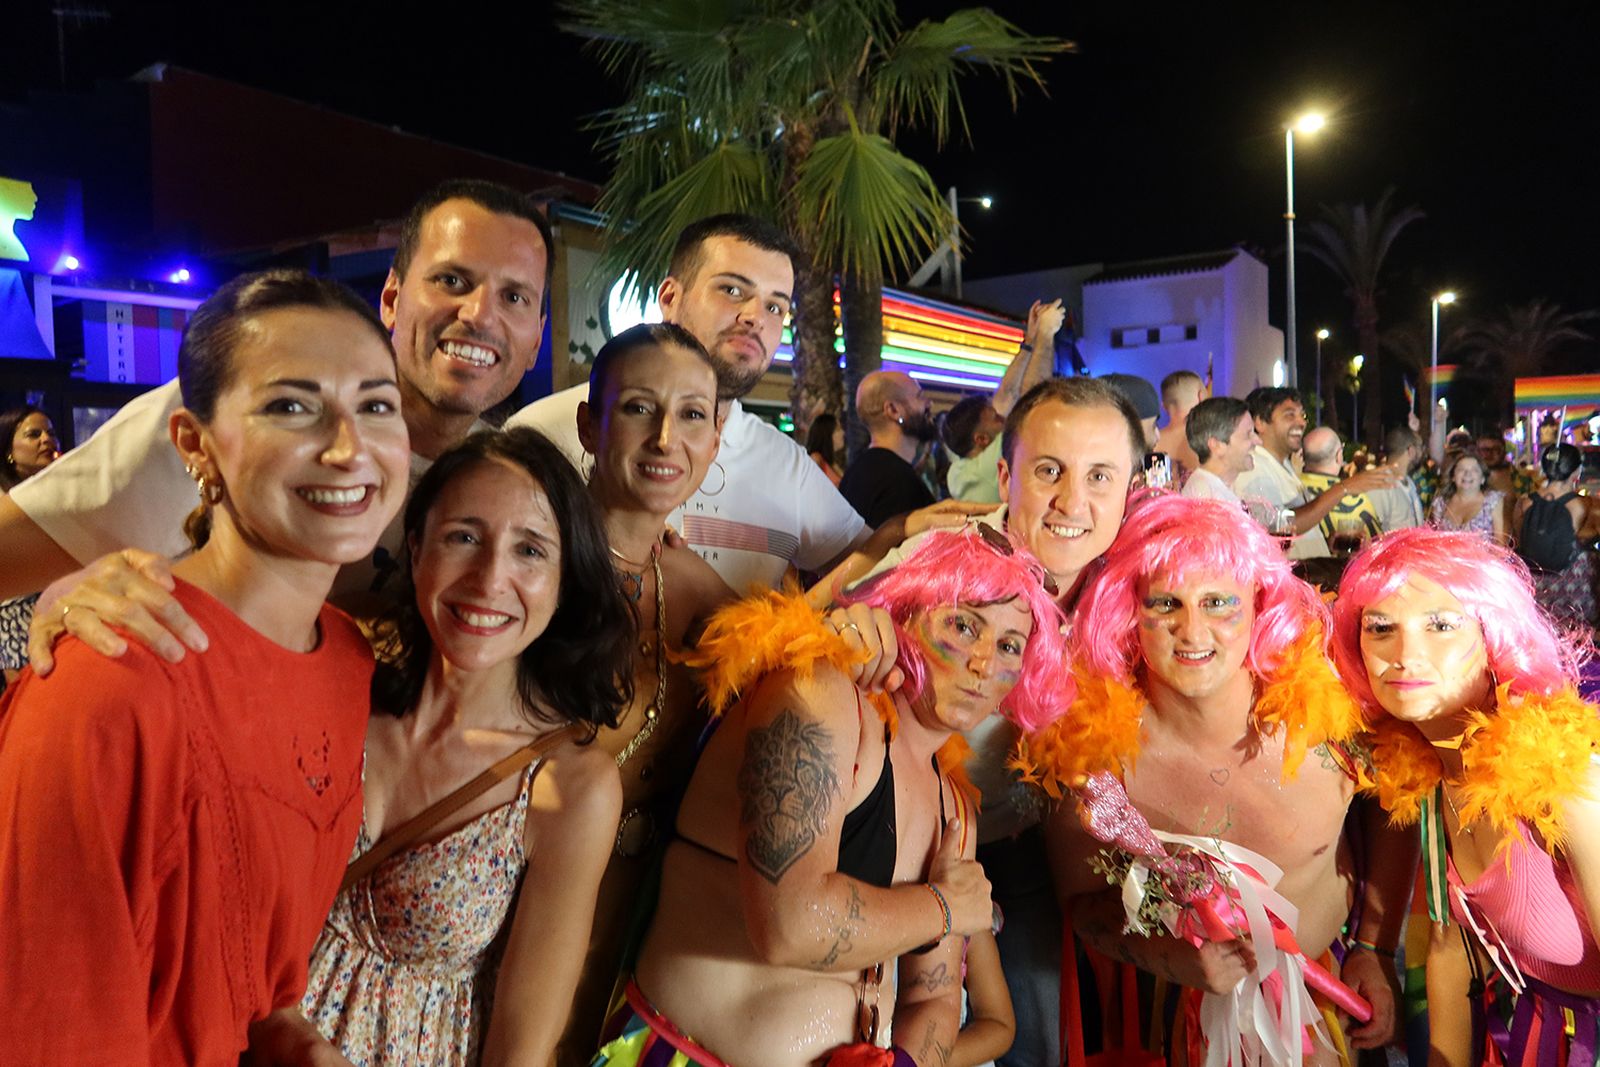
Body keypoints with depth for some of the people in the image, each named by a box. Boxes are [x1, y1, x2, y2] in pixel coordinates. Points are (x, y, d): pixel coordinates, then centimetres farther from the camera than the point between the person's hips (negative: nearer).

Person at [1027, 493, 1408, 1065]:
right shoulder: (1087, 745, -25)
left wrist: (1377, 951, -4)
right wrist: (1177, 958, -27)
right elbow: (1084, 900, -10)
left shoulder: (1323, 706, -22)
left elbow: (1392, 816, -1)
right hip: (1177, 1011, -2)